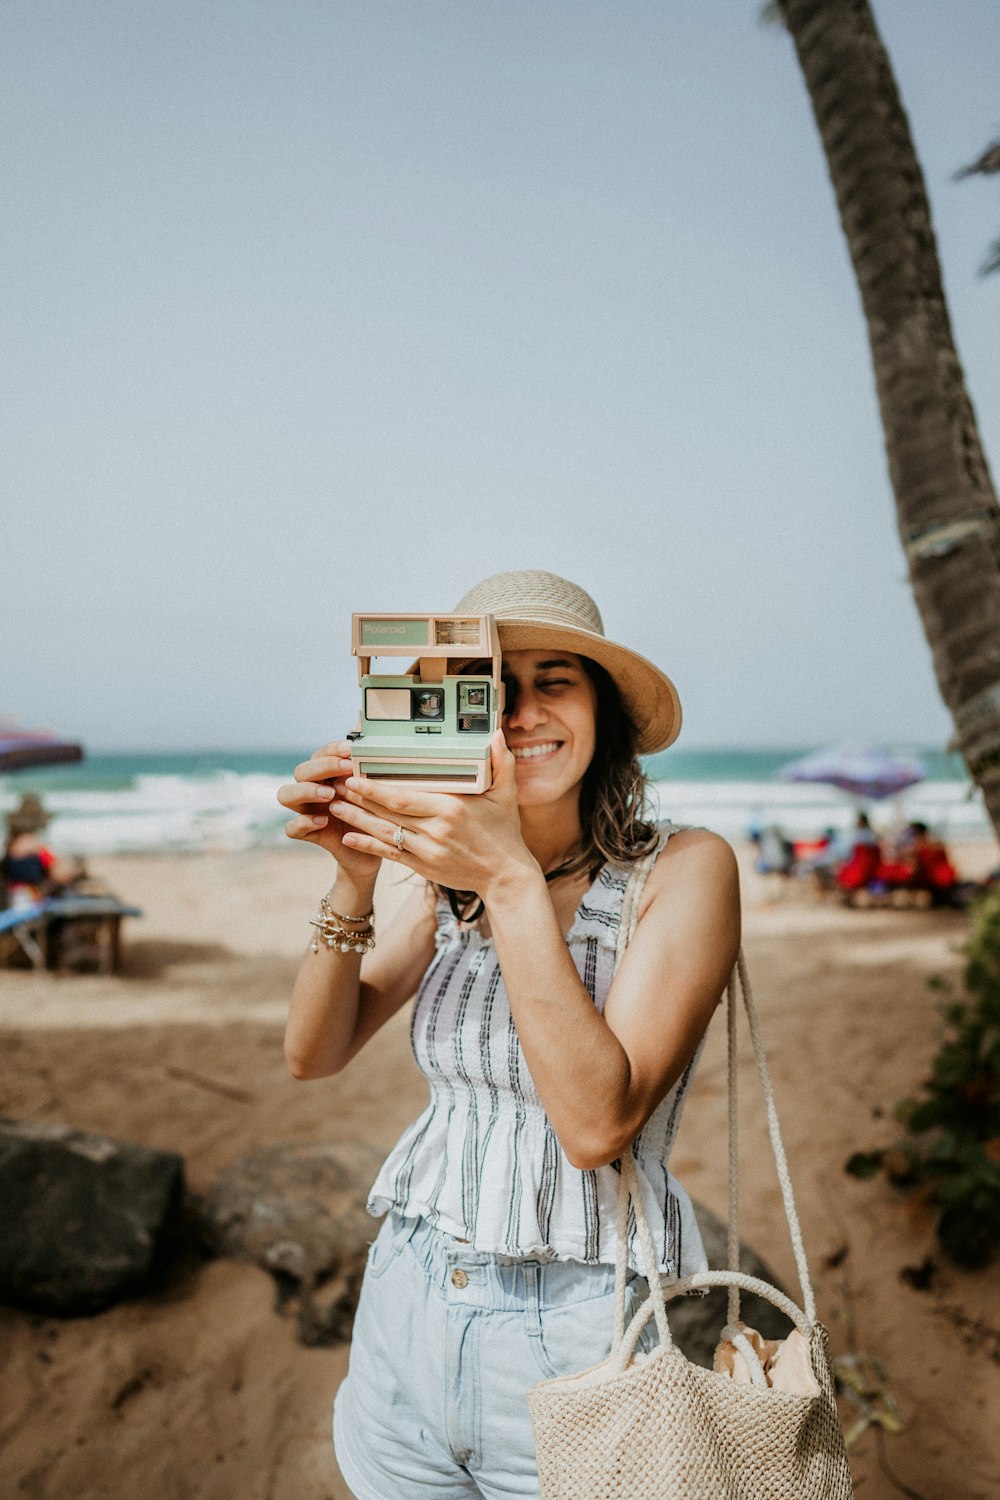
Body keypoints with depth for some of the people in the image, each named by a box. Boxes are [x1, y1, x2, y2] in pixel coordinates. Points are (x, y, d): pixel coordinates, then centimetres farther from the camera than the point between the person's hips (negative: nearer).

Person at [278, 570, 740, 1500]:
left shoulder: (685, 868, -14)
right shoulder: (451, 876, 1)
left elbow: (597, 1123, -22)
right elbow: (313, 1055, -2)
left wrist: (513, 881, -28)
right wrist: (355, 875, -17)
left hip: (572, 1331, -4)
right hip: (406, 1312, 4)